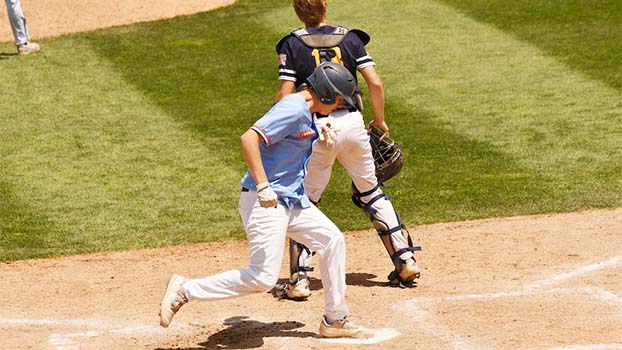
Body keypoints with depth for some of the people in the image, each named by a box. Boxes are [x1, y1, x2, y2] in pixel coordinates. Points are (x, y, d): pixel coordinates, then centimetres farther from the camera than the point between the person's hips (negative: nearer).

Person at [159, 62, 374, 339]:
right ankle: (184, 290, -3)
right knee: (263, 277, -13)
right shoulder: (294, 109, -17)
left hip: (292, 200, 11)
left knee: (332, 240, 12)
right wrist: (263, 186, -32)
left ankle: (335, 320, 22)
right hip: (265, 202, -11)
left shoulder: (306, 114, 13)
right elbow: (249, 138, -28)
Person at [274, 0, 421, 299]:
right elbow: (374, 83, -1)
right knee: (371, 194, 19)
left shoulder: (292, 44, -2)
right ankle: (405, 260, 17)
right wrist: (380, 120, 13)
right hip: (352, 123, 3)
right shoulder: (350, 37, 5)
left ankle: (299, 280, -4)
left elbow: (285, 96, -9)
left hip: (317, 129, -3)